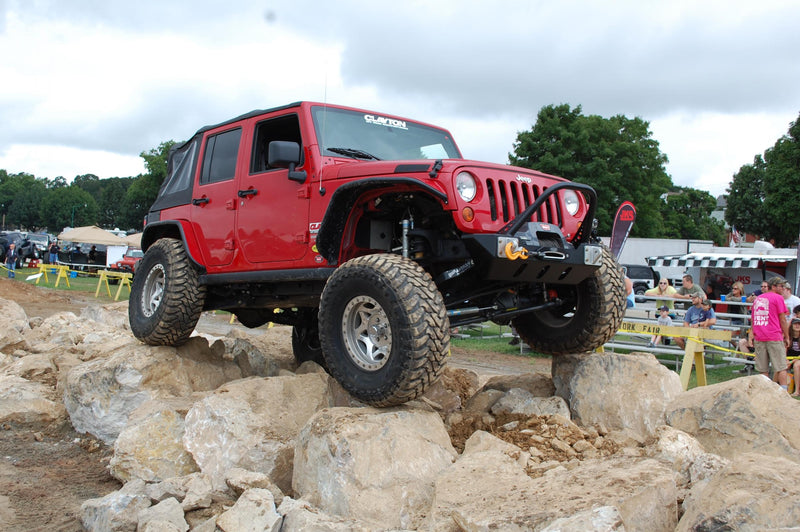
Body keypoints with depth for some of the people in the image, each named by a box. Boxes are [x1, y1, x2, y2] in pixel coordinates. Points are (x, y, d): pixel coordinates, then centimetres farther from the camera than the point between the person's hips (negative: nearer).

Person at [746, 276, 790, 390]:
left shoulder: (757, 298, 17)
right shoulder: (778, 298, -1)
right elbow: (782, 320, -2)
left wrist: (751, 335, 20)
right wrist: (787, 337, 4)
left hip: (759, 338, 5)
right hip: (774, 338, -5)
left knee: (763, 370, 5)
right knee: (781, 367, -3)